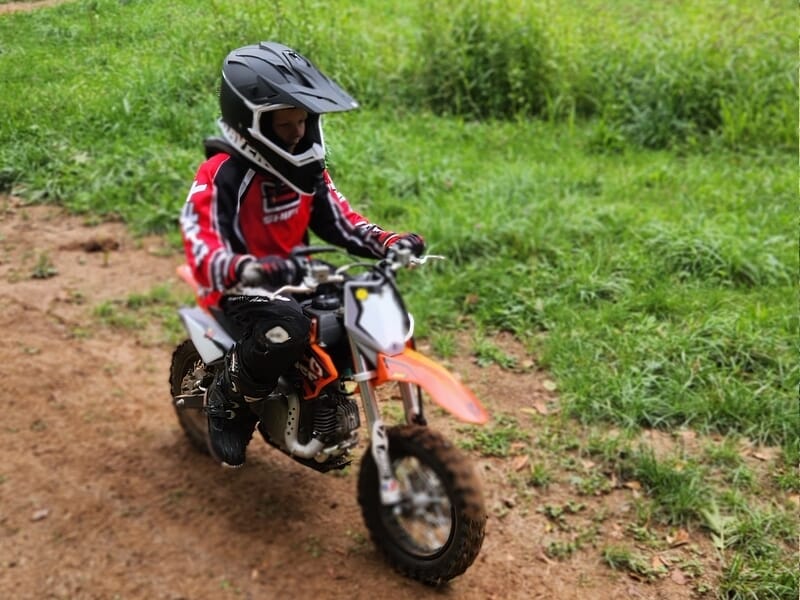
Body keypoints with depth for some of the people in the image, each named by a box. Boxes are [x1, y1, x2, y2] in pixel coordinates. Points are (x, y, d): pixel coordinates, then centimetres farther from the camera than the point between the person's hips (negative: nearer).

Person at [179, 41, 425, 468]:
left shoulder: (305, 168, 5)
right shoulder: (221, 175, -19)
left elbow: (339, 222, 9)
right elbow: (202, 250, -30)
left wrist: (390, 243, -8)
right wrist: (247, 268, -51)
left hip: (298, 279, 7)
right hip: (240, 289, -7)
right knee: (287, 328, -37)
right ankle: (227, 401, -8)